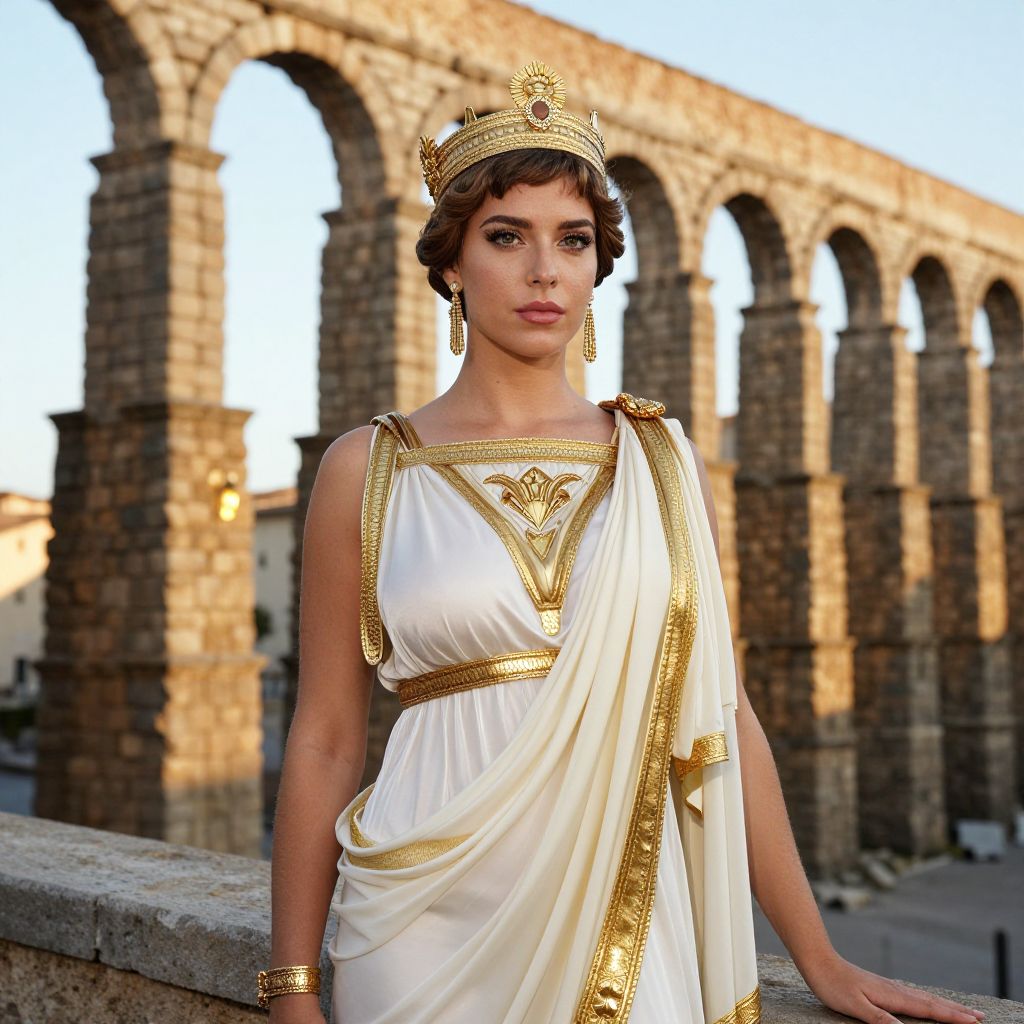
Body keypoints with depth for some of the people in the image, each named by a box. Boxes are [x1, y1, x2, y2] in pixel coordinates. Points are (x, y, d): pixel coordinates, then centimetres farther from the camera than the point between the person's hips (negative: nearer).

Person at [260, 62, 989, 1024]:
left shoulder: (661, 460, 4)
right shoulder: (368, 471, -1)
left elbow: (720, 713, 5)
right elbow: (324, 741, 0)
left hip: (628, 923, 2)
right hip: (430, 934, -1)